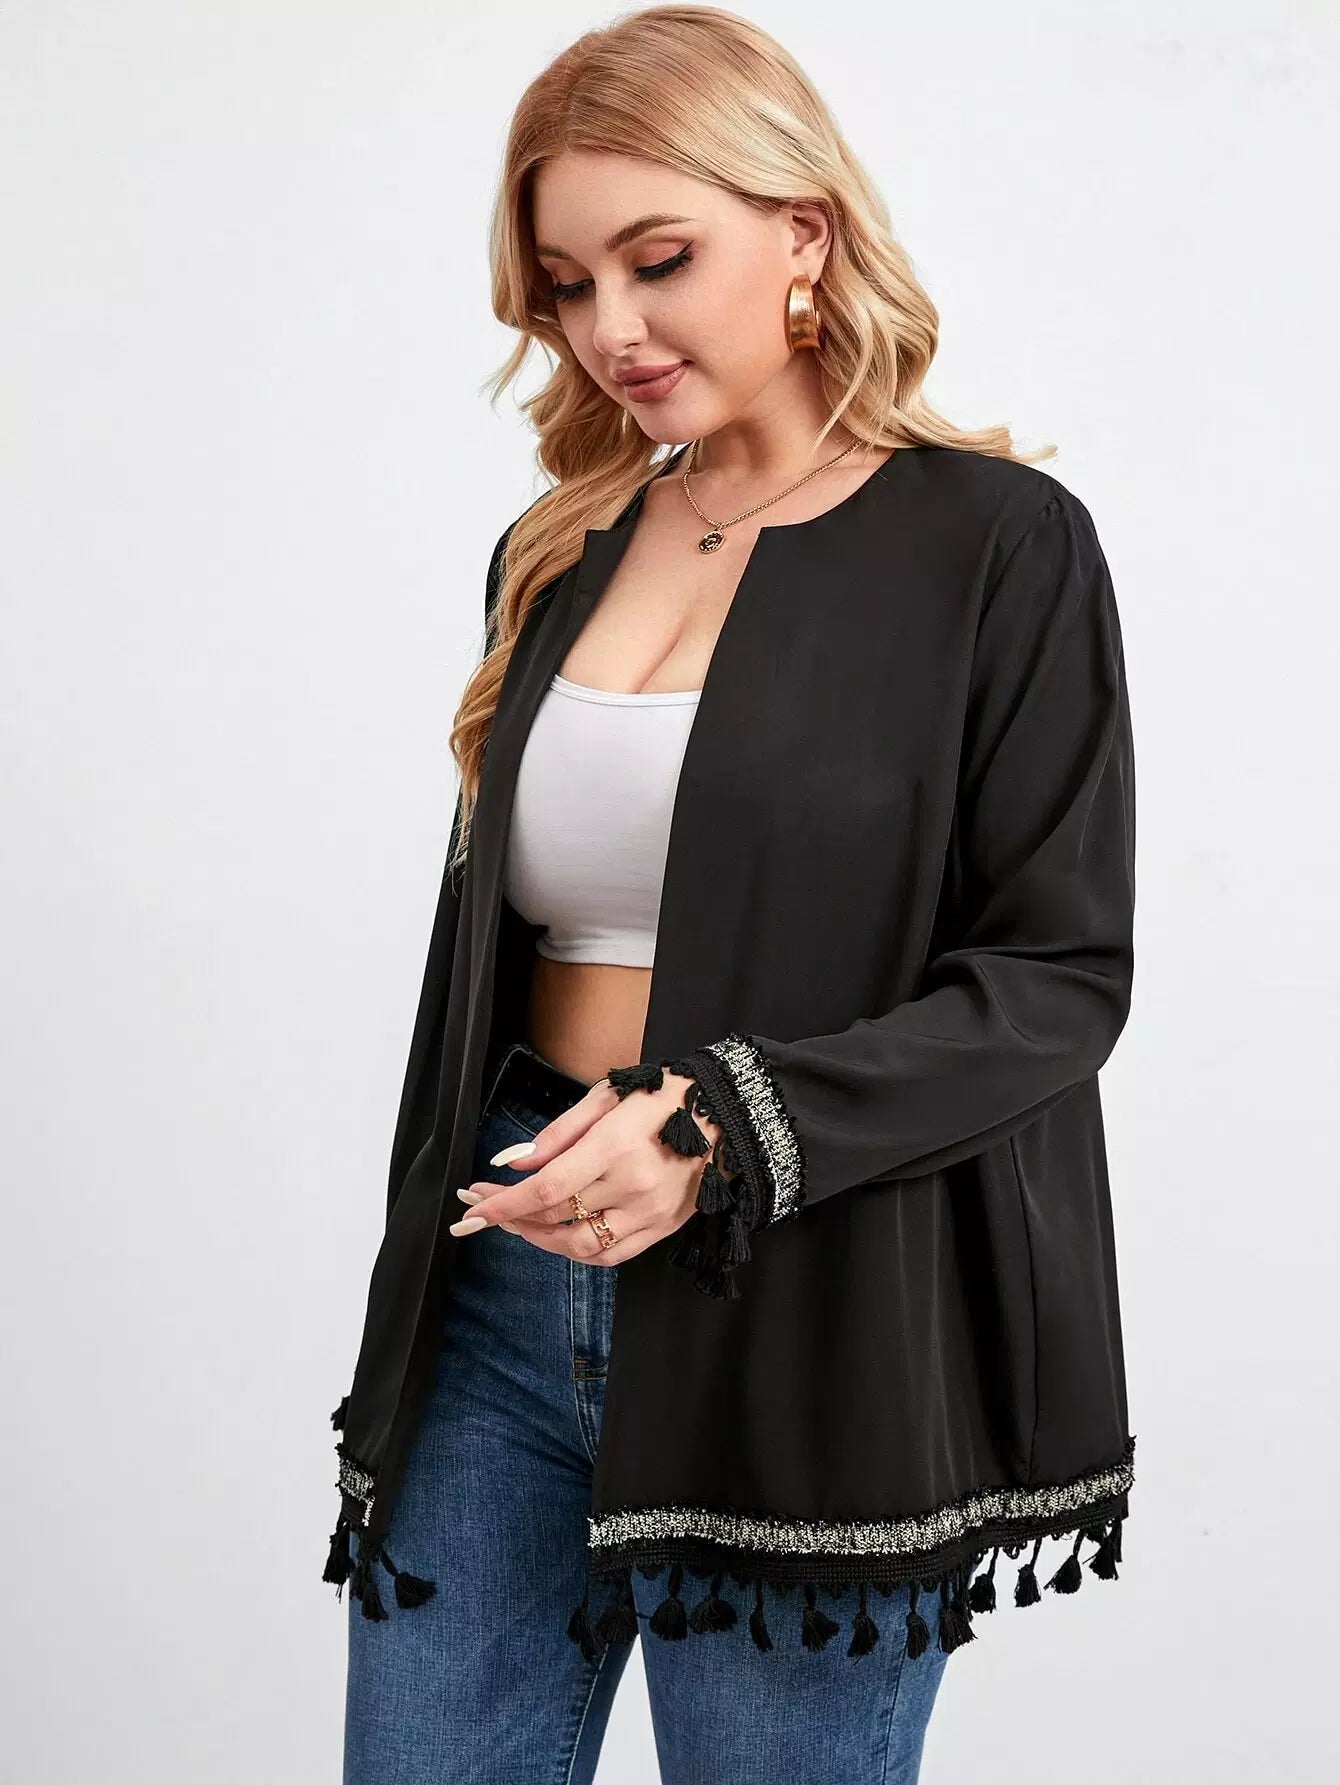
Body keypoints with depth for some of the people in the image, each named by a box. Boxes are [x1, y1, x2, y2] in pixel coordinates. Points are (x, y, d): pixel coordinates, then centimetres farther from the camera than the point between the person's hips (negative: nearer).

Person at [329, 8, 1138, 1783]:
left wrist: (724, 1125, -20)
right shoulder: (557, 557, 12)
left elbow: (1061, 977, -8)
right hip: (508, 1291, 5)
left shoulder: (996, 543, -4)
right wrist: (437, 1265, 15)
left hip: (810, 1308, -4)